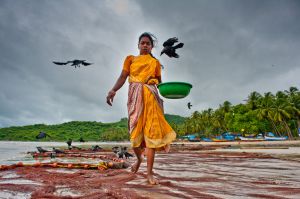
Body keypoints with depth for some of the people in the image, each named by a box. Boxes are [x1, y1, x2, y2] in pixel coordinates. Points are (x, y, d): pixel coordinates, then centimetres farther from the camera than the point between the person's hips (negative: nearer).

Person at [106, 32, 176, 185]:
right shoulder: (130, 59, 17)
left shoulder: (155, 62, 18)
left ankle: (149, 173, -2)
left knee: (151, 131, -8)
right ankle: (139, 158, 32)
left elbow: (159, 82, 14)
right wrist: (113, 90, -14)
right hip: (135, 96, 0)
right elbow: (123, 77, 4)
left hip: (151, 96, 0)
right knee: (135, 131, 0)